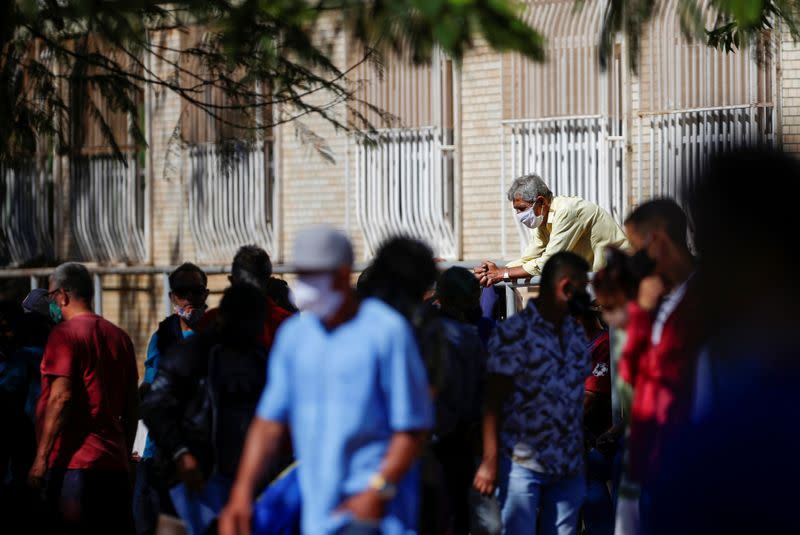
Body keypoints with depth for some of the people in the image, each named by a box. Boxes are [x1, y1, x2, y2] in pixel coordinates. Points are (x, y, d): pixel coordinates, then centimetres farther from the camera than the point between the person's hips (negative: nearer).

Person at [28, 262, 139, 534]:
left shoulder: (64, 333, -7)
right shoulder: (120, 336, 14)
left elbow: (61, 397, -16)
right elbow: (132, 404, 17)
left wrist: (42, 457, -14)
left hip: (73, 462, -7)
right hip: (113, 462, 7)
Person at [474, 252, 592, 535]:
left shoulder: (577, 335, 14)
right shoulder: (513, 332, -5)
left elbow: (578, 398, 16)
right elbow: (493, 400, -8)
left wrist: (582, 458, 12)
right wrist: (490, 461, -13)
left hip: (569, 466, 6)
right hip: (523, 463, -6)